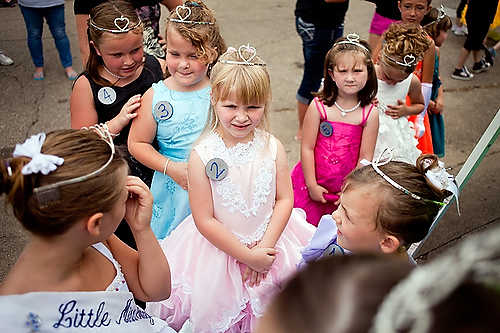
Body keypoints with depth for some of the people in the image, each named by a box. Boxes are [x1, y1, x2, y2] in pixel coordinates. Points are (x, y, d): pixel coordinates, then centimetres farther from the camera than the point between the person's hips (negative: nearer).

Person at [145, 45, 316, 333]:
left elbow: (285, 199, -4)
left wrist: (265, 246, -14)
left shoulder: (272, 148, -10)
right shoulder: (202, 155, -19)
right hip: (219, 248, -2)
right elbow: (204, 220, -16)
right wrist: (247, 255, -16)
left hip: (270, 240, 3)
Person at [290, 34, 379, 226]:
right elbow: (307, 148, -9)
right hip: (312, 184, 0)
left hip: (346, 189, 1)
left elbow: (365, 157, -5)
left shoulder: (370, 114, -8)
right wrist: (312, 185, -9)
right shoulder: (318, 106, -12)